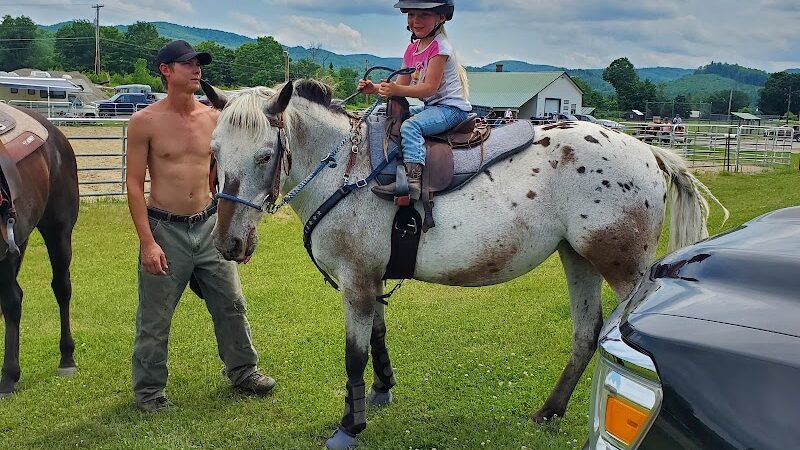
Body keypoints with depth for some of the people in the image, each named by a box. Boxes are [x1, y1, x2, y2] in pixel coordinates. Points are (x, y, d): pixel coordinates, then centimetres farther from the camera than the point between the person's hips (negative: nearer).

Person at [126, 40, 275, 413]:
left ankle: (242, 372, 32)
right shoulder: (145, 122, -8)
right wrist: (147, 242, -14)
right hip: (165, 229, -4)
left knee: (231, 305, 12)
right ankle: (148, 389, 25)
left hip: (210, 225, 4)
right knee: (155, 318, 6)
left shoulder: (213, 118, 4)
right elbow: (134, 184, -8)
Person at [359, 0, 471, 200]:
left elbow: (430, 87, -23)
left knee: (410, 126, -29)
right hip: (431, 106, 10)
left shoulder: (439, 46, -15)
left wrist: (396, 90, -33)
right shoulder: (413, 48, 11)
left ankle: (412, 179, -38)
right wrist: (375, 88, -8)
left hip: (451, 107, -10)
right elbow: (401, 84, 8)